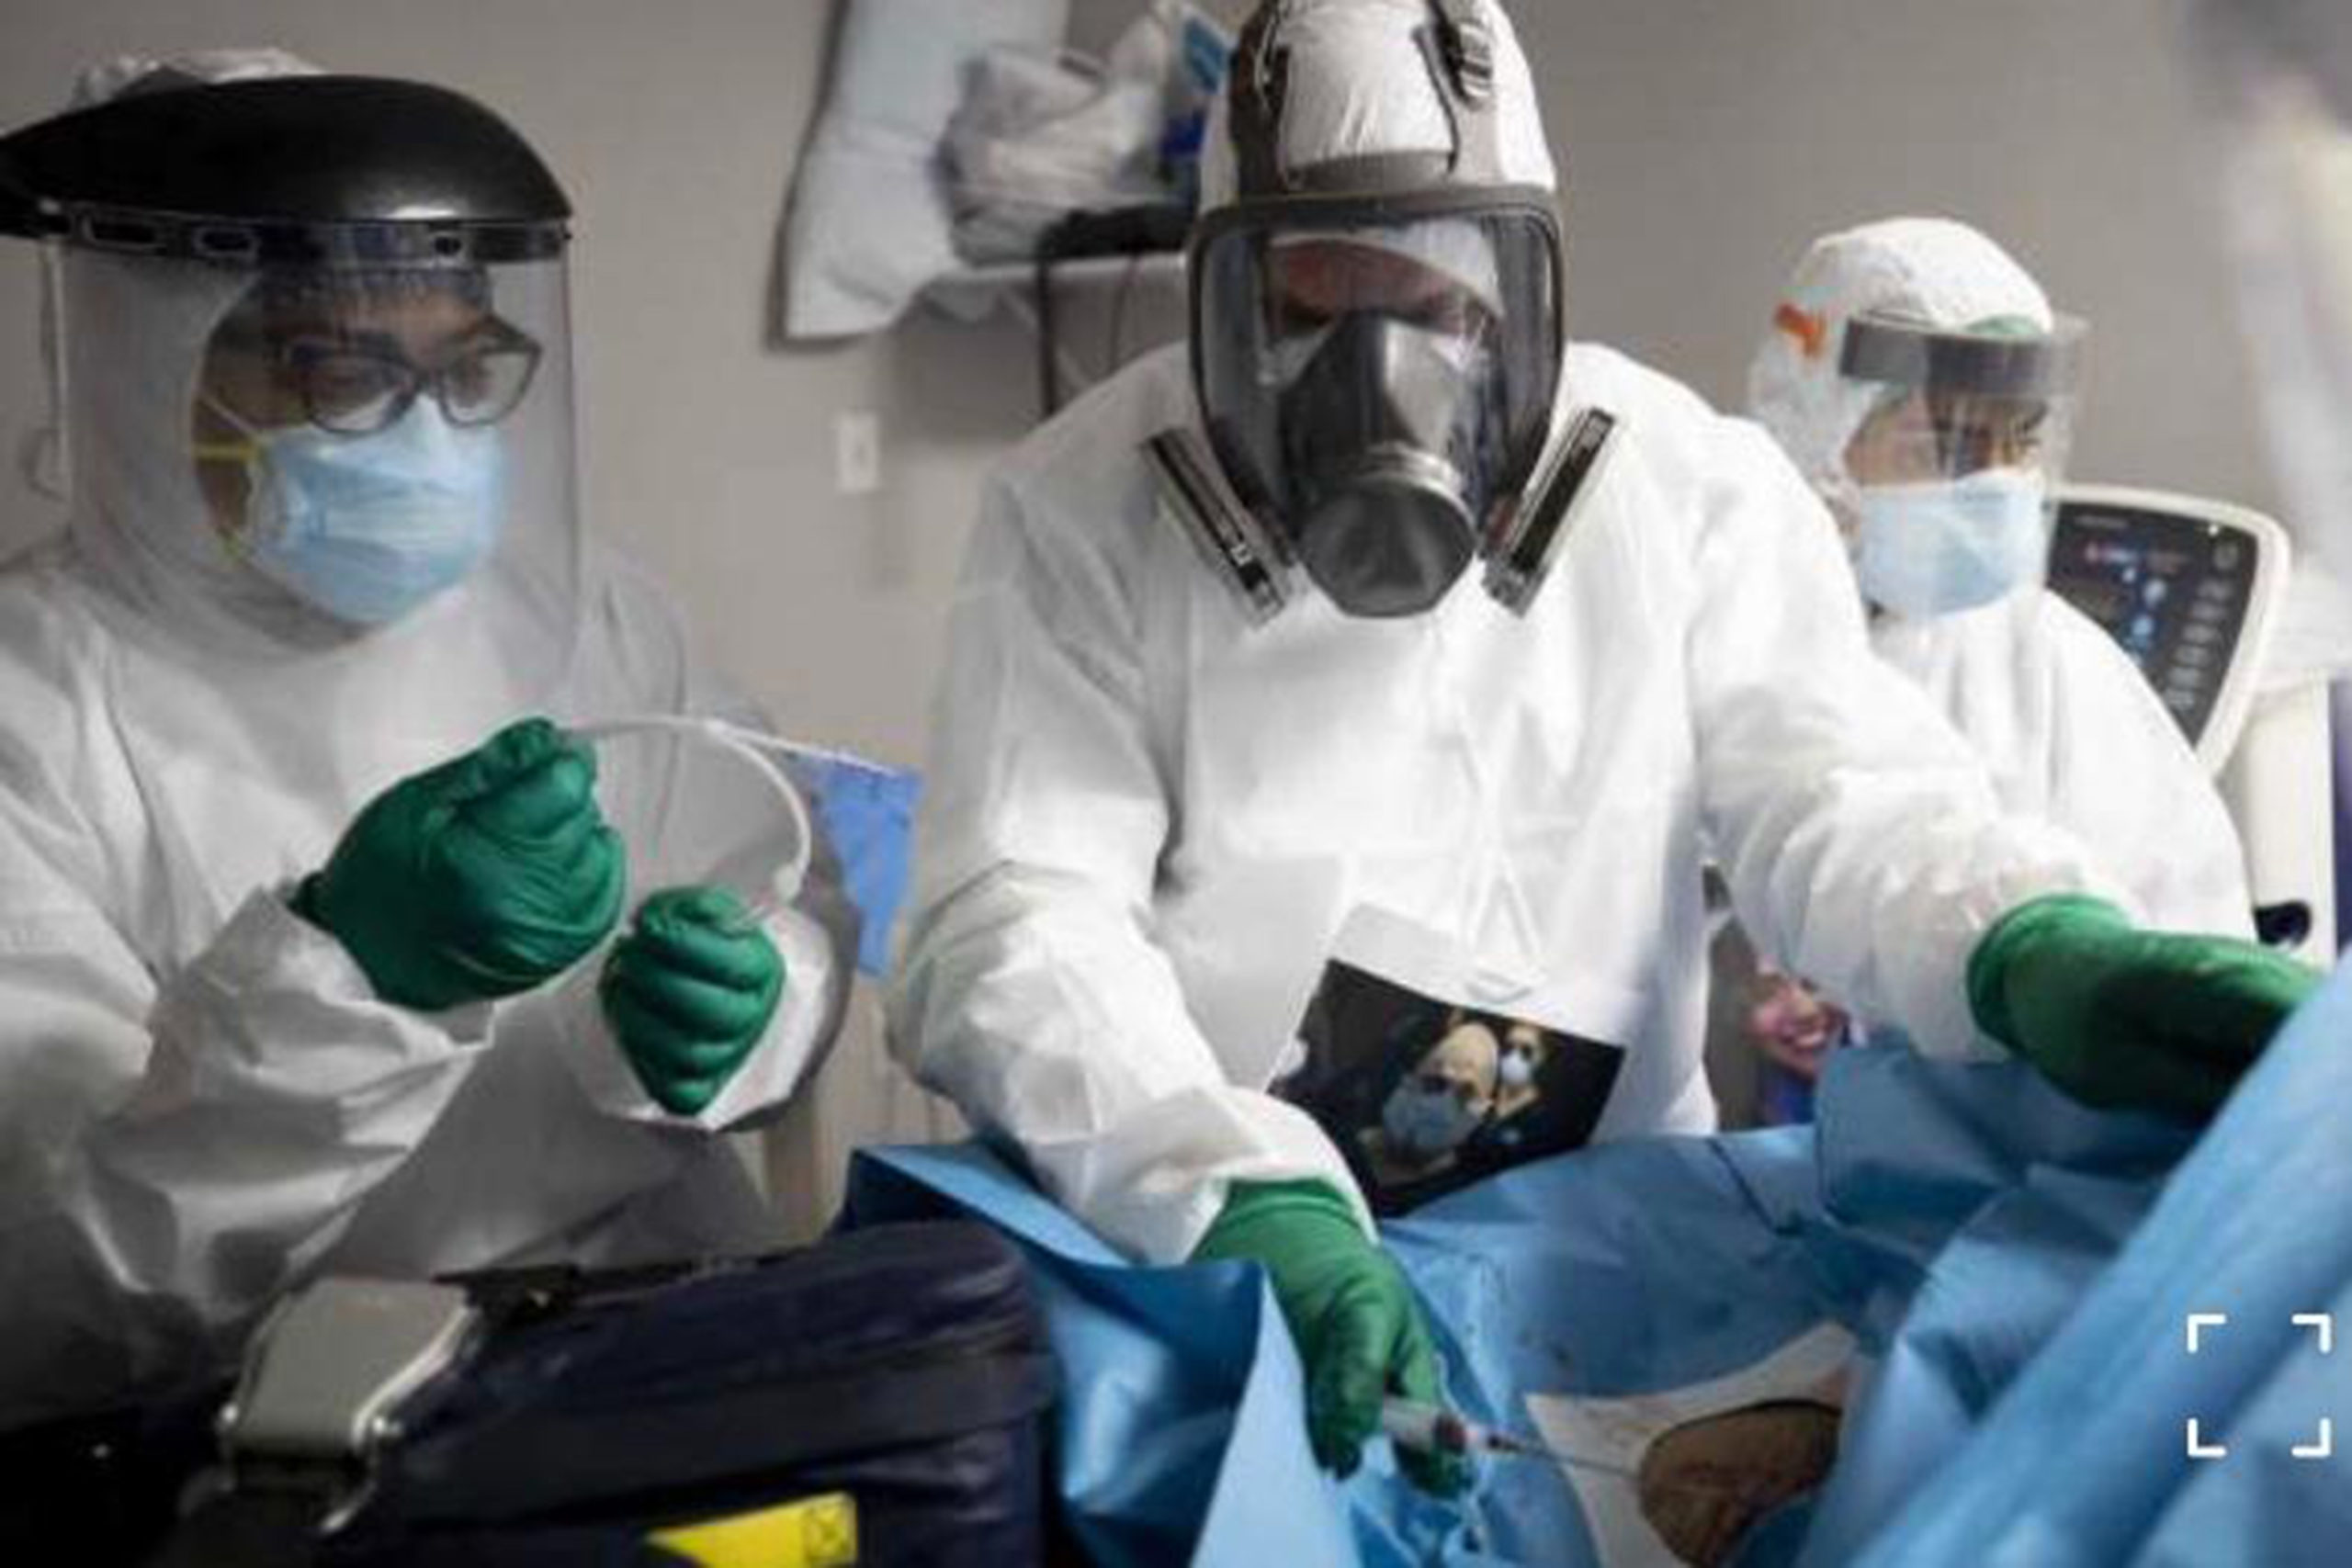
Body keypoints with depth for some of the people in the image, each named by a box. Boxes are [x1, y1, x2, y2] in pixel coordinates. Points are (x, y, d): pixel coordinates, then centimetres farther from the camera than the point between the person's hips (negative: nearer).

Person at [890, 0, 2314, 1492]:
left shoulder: (1690, 486, 0)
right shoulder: (1082, 511, -6)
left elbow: (1833, 792, -6)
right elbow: (1015, 920, -14)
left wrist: (2032, 942, -30)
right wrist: (1245, 1193, -32)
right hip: (1206, 1257, -1)